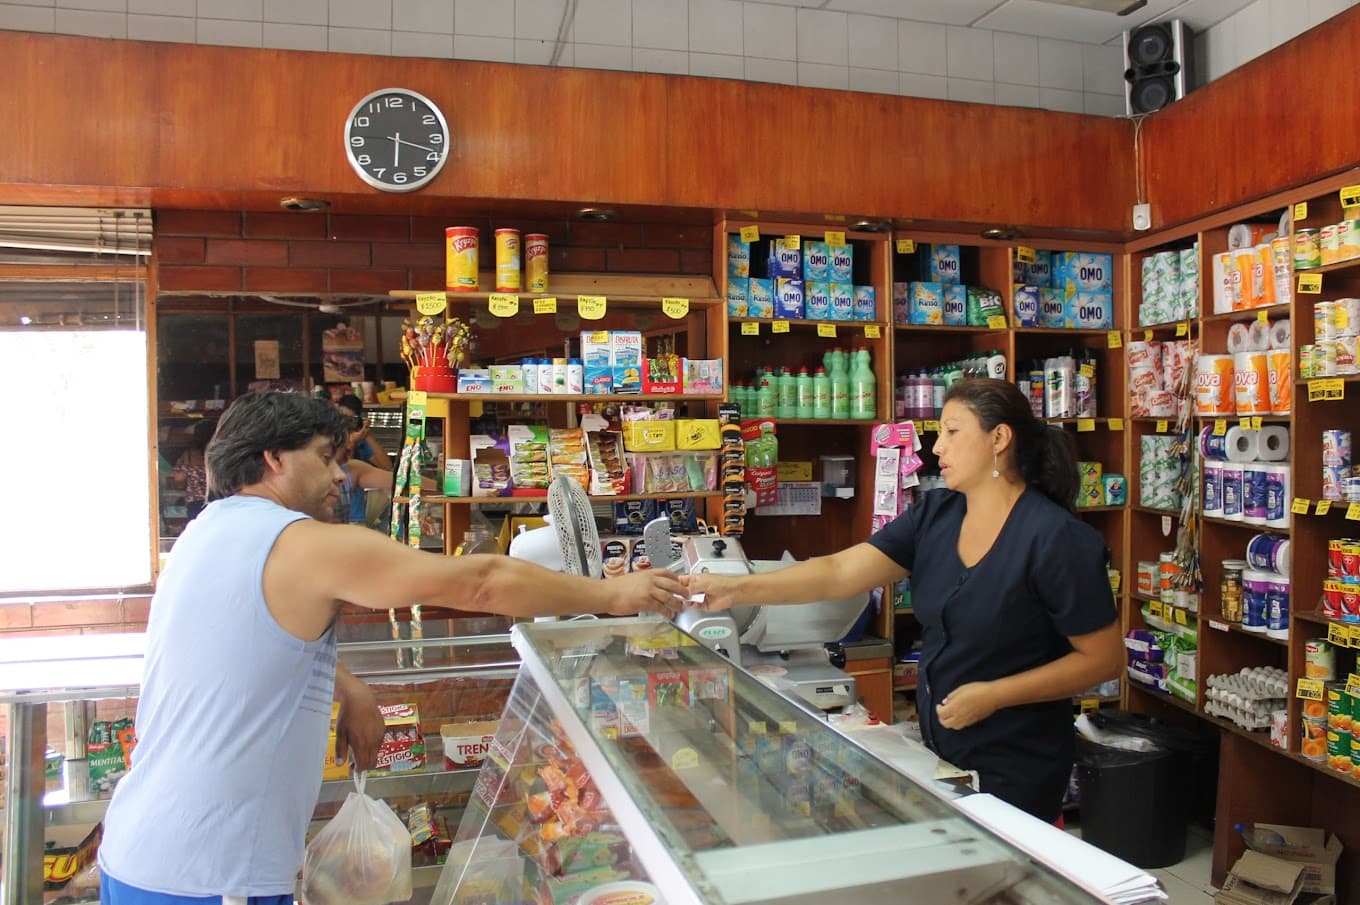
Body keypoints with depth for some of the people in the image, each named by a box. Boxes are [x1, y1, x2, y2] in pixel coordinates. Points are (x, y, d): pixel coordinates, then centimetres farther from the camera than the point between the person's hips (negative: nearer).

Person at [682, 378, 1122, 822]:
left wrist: (992, 695, -20)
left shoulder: (1057, 539, -19)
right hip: (938, 750, 6)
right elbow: (838, 572, -11)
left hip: (1014, 769, -6)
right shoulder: (934, 514, -3)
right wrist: (738, 590, -21)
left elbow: (1104, 658, -14)